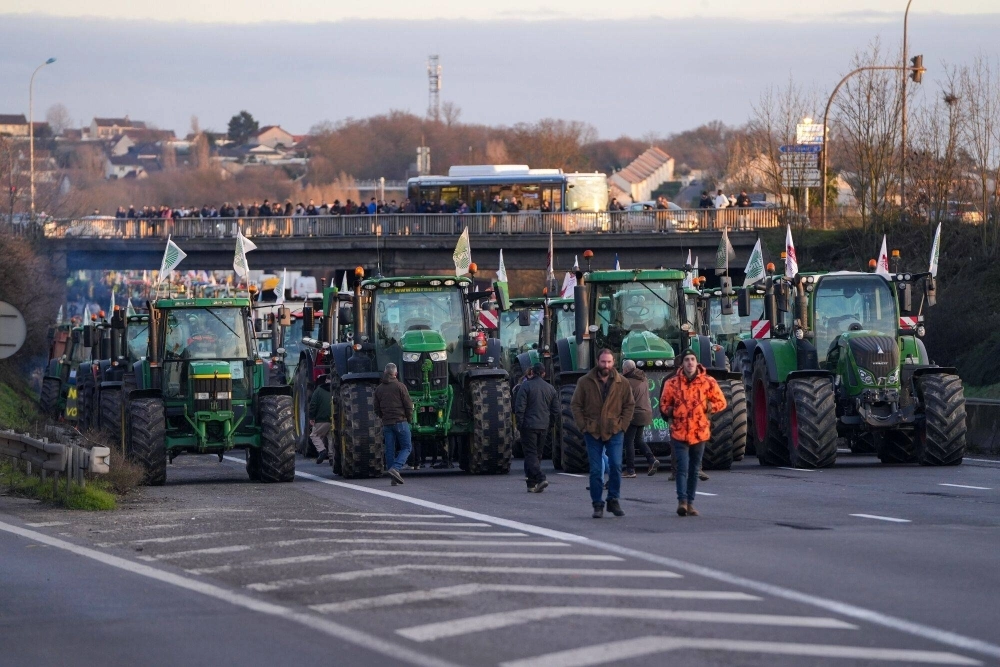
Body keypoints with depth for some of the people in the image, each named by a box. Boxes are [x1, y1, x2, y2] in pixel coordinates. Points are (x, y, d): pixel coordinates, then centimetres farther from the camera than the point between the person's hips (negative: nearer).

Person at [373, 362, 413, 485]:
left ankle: (394, 478, 1)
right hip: (401, 422, -4)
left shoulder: (379, 389, 9)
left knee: (390, 451, 5)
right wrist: (409, 419, 8)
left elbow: (377, 410, 11)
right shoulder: (400, 386, -5)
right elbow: (408, 405, -7)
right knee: (406, 448, 1)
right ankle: (395, 468, -20)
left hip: (387, 423, 4)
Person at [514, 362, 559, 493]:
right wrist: (549, 423, 20)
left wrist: (520, 424, -6)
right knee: (537, 454, 13)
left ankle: (540, 478, -25)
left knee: (530, 454, -6)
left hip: (529, 425, -5)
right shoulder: (550, 388, 9)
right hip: (544, 427, 5)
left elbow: (519, 407, -13)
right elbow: (555, 410, 11)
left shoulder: (526, 386, -7)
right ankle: (532, 484, 15)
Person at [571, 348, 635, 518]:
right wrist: (583, 426, -4)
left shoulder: (622, 383, 3)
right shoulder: (585, 382, 2)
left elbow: (629, 405, 9)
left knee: (616, 466, -10)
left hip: (614, 432, 0)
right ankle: (597, 505, 7)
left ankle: (613, 500, 5)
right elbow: (576, 405, 6)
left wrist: (622, 425, -2)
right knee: (595, 470, 1)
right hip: (593, 432, 0)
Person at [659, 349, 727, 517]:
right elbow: (664, 404, 13)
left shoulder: (708, 382, 0)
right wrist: (671, 412, -4)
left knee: (694, 469, 10)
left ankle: (690, 503, 17)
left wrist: (709, 407, -6)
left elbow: (721, 402, 8)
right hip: (679, 433, -2)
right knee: (682, 467, -13)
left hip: (700, 433, 2)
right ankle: (682, 500, -16)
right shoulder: (672, 383, 1)